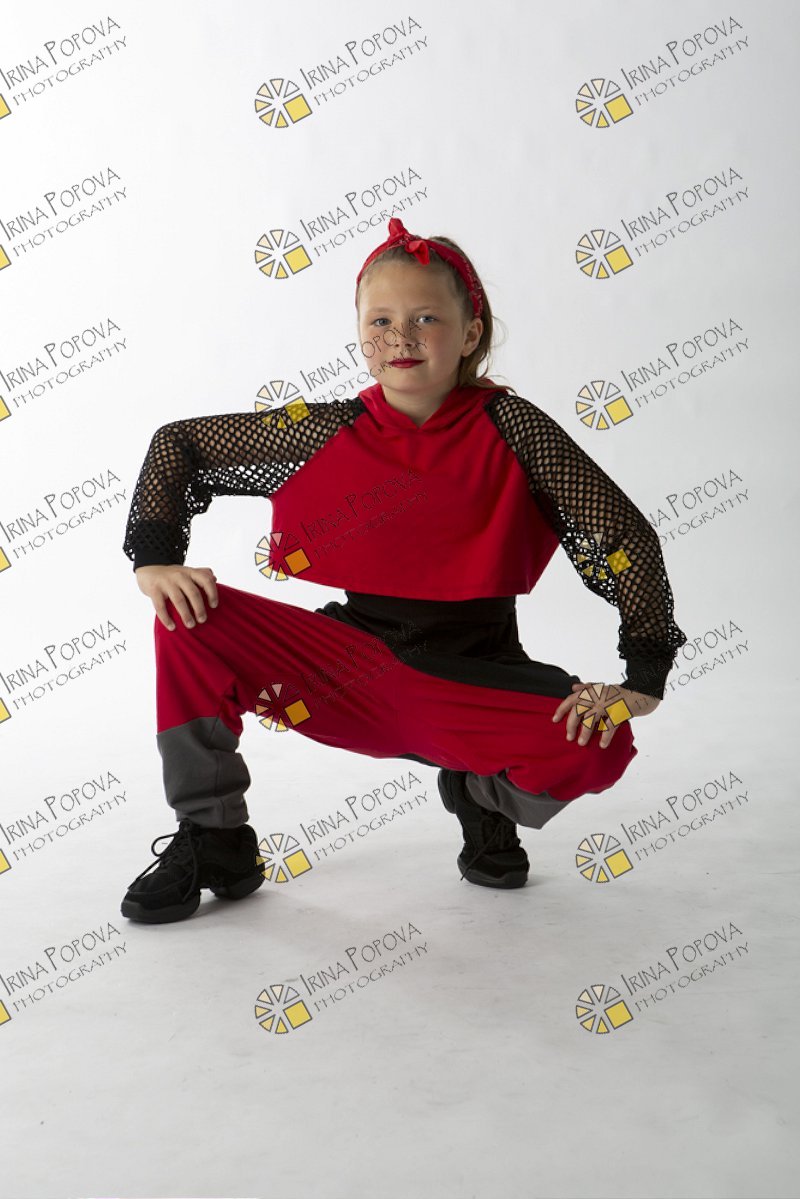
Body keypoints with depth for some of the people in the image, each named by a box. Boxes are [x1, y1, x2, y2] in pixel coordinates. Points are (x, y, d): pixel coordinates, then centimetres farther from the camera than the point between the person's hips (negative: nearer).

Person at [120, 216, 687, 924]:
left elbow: (626, 535, -10)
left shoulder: (508, 427, -10)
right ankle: (215, 846, 0)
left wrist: (644, 677, -17)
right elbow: (175, 444, 4)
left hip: (476, 682, -1)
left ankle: (480, 794, 9)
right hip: (352, 669, 2)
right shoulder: (328, 433, -5)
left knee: (599, 750, -29)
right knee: (187, 614, -16)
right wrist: (157, 558, -9)